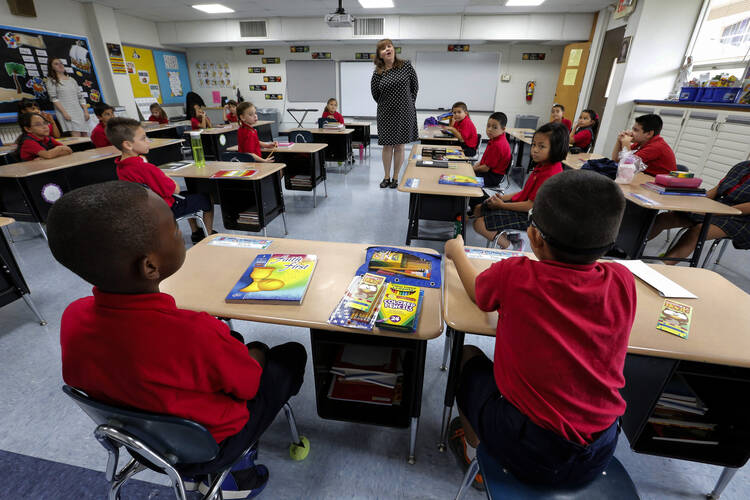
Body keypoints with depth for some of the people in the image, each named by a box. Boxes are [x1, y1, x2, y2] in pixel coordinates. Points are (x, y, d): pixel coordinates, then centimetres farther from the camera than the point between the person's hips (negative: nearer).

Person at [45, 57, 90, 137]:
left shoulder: (72, 79, 20)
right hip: (66, 112, -5)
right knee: (76, 137, -20)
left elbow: (81, 97, 17)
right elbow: (54, 99, -4)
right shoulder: (51, 81, 6)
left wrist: (86, 111, 5)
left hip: (79, 111, 5)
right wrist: (64, 113, -16)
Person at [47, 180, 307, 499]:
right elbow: (249, 385, -20)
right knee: (292, 355, 11)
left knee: (231, 341, 23)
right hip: (207, 446, -4)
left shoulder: (73, 318, -20)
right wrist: (256, 355, 0)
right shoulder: (197, 334, -40)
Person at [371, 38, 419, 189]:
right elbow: (375, 94, 10)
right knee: (387, 146, 4)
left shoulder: (406, 66, -2)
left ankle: (395, 177, 13)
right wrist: (385, 105, 14)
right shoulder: (377, 73, -1)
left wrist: (409, 103, 9)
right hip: (386, 114, 1)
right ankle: (386, 177, 17)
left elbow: (415, 86, 6)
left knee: (399, 146, 3)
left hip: (404, 113, -1)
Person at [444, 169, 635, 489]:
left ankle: (472, 445, 40)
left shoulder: (513, 275, -21)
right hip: (599, 454, 5)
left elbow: (477, 291, 2)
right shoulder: (623, 282, -11)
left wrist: (457, 251, 19)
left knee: (468, 355, 19)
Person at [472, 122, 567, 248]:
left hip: (528, 216, -10)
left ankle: (510, 247, -5)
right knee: (479, 209, 11)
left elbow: (531, 205, -24)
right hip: (521, 203, 10)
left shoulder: (550, 174, -25)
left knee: (479, 224, -18)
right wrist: (503, 198, 3)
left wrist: (502, 205, -14)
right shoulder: (543, 166, 5)